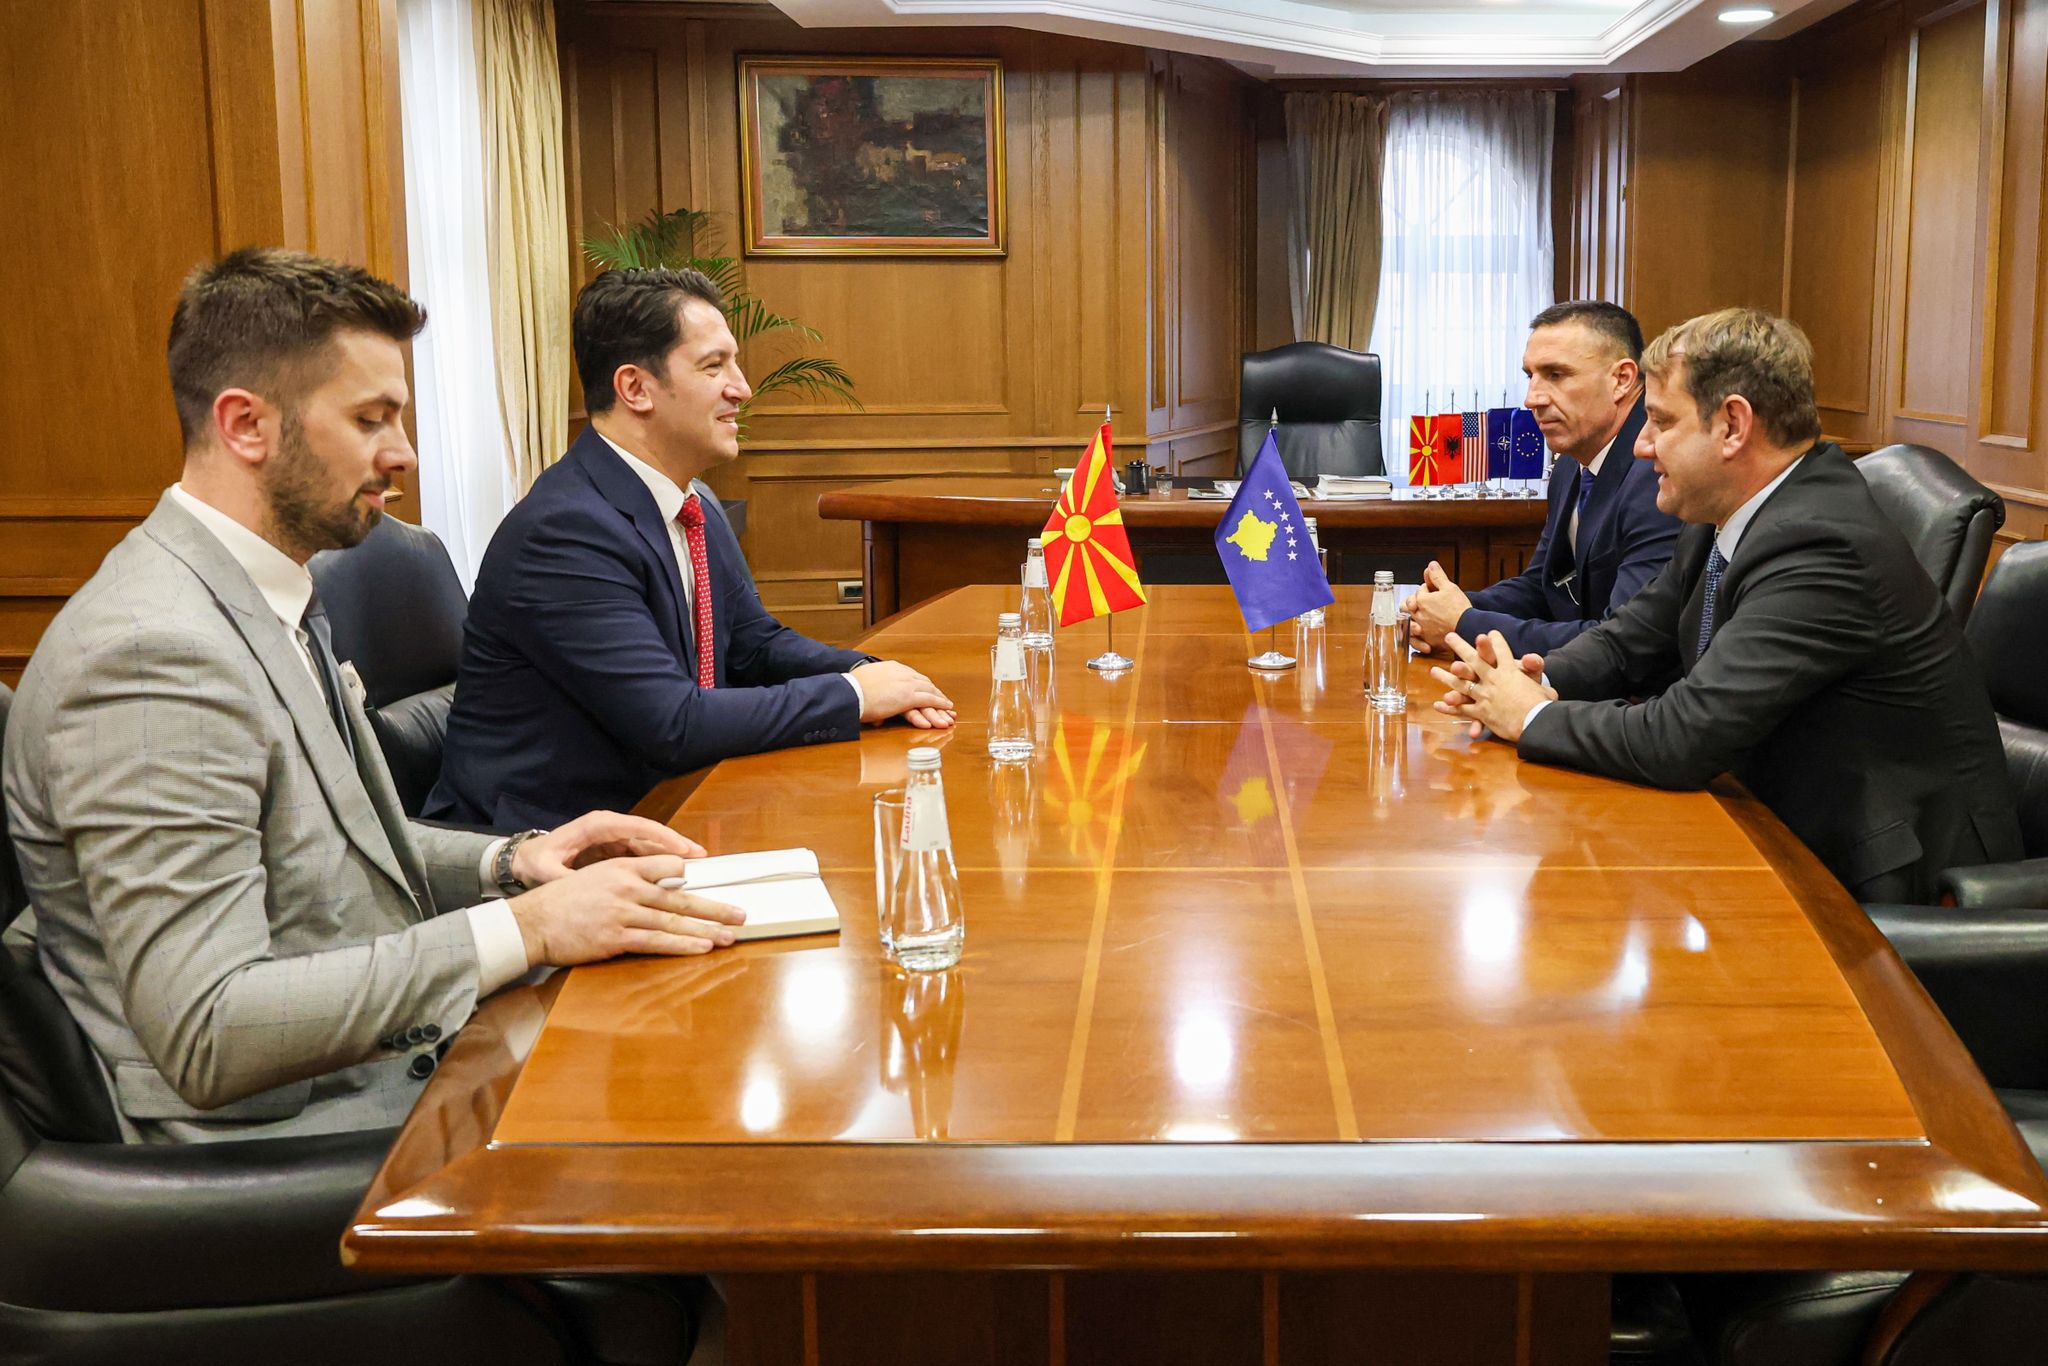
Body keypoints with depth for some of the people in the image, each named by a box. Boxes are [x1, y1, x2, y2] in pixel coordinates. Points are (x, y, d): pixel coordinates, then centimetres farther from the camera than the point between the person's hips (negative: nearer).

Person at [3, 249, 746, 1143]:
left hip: (392, 1062, 9)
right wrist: (526, 929, -27)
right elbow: (209, 1034, -27)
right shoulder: (152, 653, -22)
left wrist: (511, 862, 2)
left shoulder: (261, 600, 9)